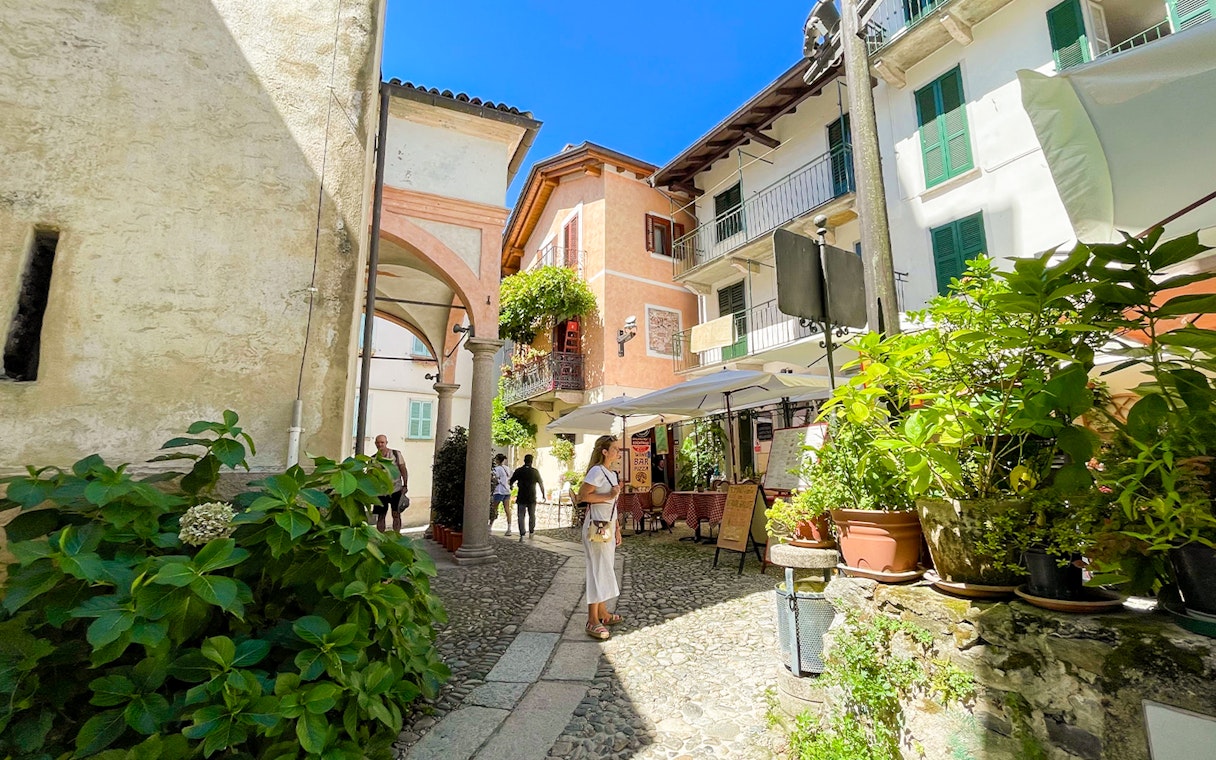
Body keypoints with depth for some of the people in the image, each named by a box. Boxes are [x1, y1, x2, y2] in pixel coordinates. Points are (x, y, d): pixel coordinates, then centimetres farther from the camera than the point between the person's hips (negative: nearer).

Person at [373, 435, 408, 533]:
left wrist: (405, 485, -7)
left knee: (396, 514, 0)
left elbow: (403, 470, 0)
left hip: (396, 490, -2)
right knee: (380, 516, 4)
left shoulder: (396, 454, 1)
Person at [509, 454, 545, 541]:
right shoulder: (535, 471, -1)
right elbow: (541, 484, 5)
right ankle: (531, 531, 29)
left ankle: (522, 534, -7)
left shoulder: (518, 471, -3)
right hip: (532, 498, 1)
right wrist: (543, 494, 17)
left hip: (521, 497, -1)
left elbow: (511, 482, 3)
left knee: (521, 516, 2)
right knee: (532, 515, 17)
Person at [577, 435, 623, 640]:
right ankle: (593, 620, 3)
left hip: (608, 526, 9)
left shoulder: (612, 474, 13)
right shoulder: (597, 471, -15)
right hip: (596, 526, -9)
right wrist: (608, 495, -21)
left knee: (605, 569, 15)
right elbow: (582, 496, -22)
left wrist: (617, 529, 17)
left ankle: (602, 613, 27)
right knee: (598, 569, -5)